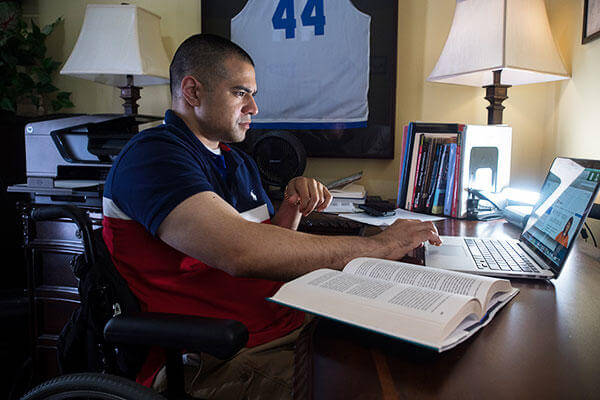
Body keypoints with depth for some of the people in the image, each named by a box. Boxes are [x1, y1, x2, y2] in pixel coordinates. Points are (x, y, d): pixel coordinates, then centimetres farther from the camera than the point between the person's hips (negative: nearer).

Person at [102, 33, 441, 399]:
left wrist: (292, 210, -1)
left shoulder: (241, 163, 17)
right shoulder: (151, 156, -13)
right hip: (213, 365, -8)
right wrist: (379, 246, -20)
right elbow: (240, 252, -28)